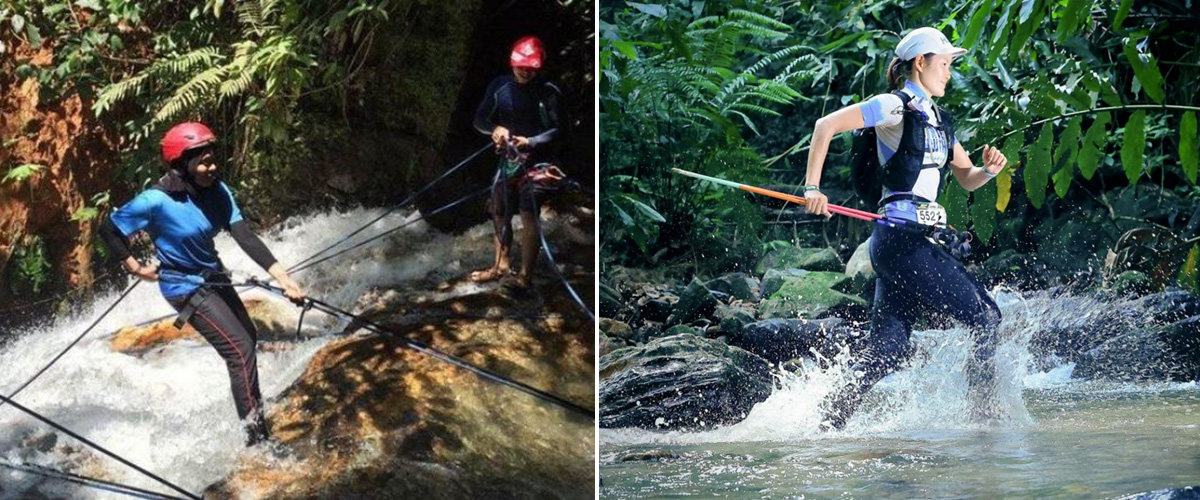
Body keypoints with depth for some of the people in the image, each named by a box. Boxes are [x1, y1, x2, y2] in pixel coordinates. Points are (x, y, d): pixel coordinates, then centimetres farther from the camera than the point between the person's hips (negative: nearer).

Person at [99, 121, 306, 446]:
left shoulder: (216, 191, -9)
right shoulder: (157, 201, -26)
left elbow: (245, 237, -13)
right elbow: (109, 229, -15)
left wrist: (282, 278, -22)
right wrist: (135, 268, -12)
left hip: (214, 278, 7)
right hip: (186, 286, -7)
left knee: (249, 338, 19)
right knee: (240, 350, -13)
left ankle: (255, 415, 40)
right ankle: (257, 437, -9)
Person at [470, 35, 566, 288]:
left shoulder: (548, 93, -12)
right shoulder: (500, 86, 0)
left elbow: (557, 131, -12)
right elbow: (480, 118, 4)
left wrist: (531, 142, -27)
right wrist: (494, 128, -18)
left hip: (536, 161, -5)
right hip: (507, 160, 5)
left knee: (529, 216, -13)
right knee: (499, 213, 14)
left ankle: (524, 276, -7)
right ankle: (500, 266, 30)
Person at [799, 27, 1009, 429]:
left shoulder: (939, 121, 19)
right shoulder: (895, 108, -6)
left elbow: (967, 180, 23)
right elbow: (826, 126, -11)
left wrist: (989, 169, 0)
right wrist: (812, 188, -15)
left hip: (916, 242, 9)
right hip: (901, 240, -9)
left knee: (886, 352, 3)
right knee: (983, 316, -7)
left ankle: (828, 422, 4)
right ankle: (983, 412, -2)